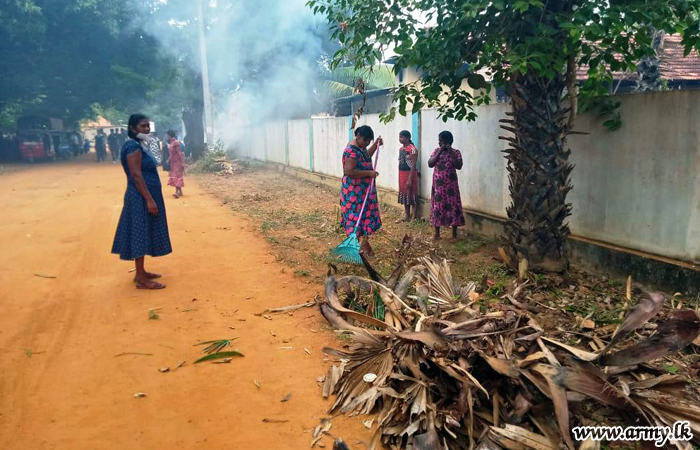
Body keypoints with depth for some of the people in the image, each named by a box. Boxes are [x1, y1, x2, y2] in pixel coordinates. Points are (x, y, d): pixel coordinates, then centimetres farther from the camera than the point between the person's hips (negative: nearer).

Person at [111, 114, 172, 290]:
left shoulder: (140, 146, 15)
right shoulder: (133, 146, -16)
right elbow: (136, 176, -22)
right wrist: (149, 200, -24)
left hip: (144, 197, 10)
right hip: (141, 198, -10)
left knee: (143, 234, 14)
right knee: (140, 235, -6)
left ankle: (141, 272, 23)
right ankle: (141, 279, -2)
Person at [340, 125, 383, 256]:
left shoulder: (361, 147, 7)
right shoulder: (352, 151, -23)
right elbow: (349, 171, -29)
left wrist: (376, 145, 17)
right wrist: (369, 173, -25)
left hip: (364, 189, 10)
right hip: (355, 191, -10)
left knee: (364, 215, 14)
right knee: (356, 216, -3)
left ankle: (364, 243, 23)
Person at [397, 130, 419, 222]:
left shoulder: (412, 149, -14)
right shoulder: (401, 149, 12)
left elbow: (413, 165, -18)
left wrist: (410, 179, -22)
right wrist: (400, 177, 14)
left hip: (410, 174, -9)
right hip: (402, 174, 9)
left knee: (412, 195, -3)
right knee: (404, 194, 13)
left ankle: (413, 218, 3)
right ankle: (407, 217, 21)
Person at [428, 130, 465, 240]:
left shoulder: (456, 152, -3)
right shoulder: (436, 151, 6)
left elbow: (459, 166, -17)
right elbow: (430, 164, -6)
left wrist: (451, 152, -18)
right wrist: (439, 152, -12)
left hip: (450, 185, -2)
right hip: (438, 184, 2)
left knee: (453, 206, -1)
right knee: (437, 207, 4)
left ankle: (454, 233, 9)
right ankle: (437, 233, 13)